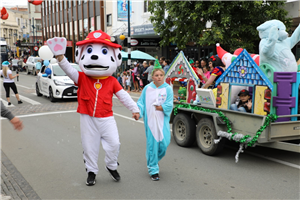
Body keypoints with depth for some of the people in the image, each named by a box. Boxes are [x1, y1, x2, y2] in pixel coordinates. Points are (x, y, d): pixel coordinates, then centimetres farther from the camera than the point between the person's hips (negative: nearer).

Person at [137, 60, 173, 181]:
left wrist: (160, 108, -13)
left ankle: (153, 160, 29)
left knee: (164, 142, -3)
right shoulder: (147, 88, 6)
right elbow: (141, 102, 5)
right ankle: (153, 170, 13)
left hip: (163, 120, 0)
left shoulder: (168, 89, 3)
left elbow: (169, 105, -3)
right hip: (150, 120, 0)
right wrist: (138, 111, -12)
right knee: (152, 143, 1)